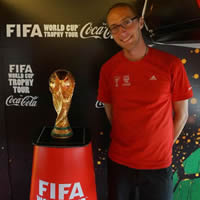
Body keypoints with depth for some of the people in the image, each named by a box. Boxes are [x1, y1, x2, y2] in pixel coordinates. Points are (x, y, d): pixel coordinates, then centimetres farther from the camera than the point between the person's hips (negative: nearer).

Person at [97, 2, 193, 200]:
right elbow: (110, 112, 5)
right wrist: (128, 143, 3)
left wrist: (162, 147, 1)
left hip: (158, 165, -1)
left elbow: (181, 114, -3)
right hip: (119, 162, 2)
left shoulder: (171, 64, -11)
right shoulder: (108, 69, -5)